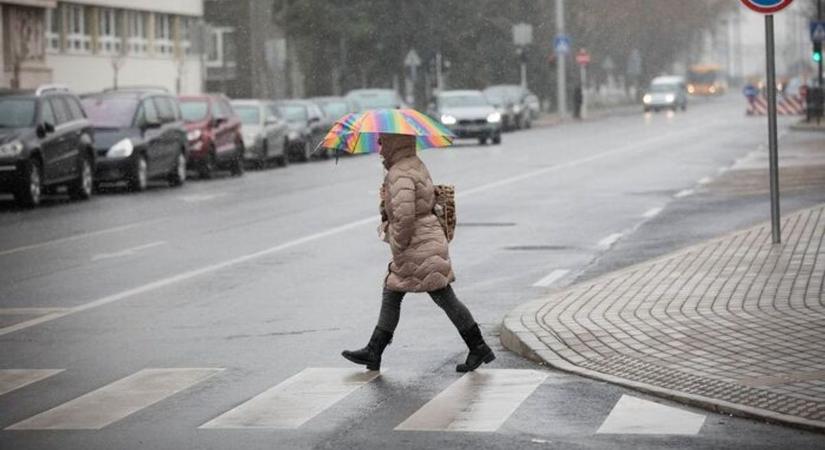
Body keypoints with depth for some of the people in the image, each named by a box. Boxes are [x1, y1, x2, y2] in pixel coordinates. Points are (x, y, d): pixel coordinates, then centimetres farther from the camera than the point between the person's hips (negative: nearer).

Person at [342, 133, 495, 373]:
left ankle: (478, 348, 2)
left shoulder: (401, 174, -19)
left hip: (419, 249, -11)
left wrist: (398, 245, -15)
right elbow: (431, 199, 23)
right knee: (391, 295, 13)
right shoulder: (416, 165, 13)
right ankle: (373, 352, 16)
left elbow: (404, 215, -29)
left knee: (444, 298, -4)